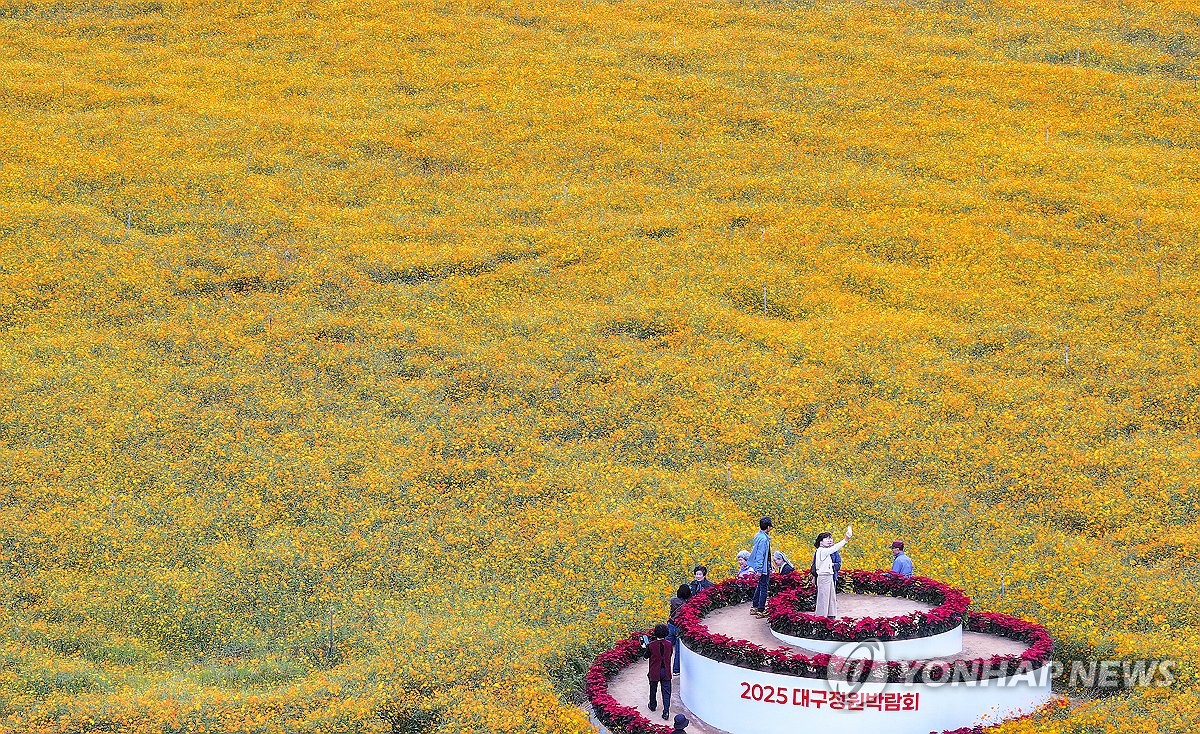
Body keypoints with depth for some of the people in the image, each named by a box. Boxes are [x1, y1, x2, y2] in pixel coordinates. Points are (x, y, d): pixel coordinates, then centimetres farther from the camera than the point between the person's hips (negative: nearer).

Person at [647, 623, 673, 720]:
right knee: (666, 692, 3)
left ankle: (653, 706, 41)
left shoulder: (652, 645, -16)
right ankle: (666, 711, -6)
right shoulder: (669, 644, -10)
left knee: (653, 689, 23)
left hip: (654, 671, -1)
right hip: (666, 671, 1)